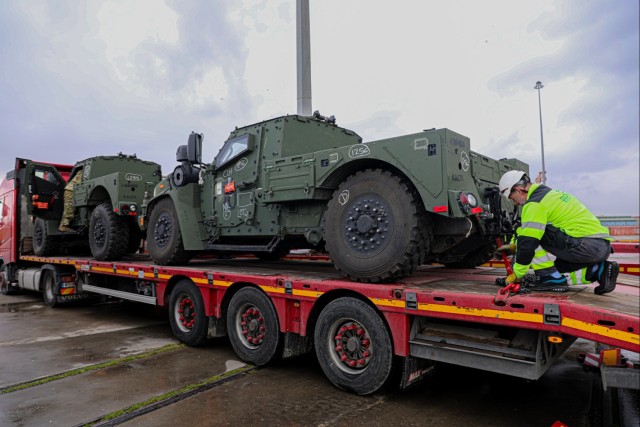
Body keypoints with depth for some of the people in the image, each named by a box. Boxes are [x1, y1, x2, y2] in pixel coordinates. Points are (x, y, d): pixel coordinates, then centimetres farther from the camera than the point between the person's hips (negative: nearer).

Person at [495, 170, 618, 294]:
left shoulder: (535, 204, -11)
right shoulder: (549, 194, 20)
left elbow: (528, 242, -15)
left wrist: (517, 274, -5)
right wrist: (513, 246, 35)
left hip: (586, 245, -10)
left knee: (534, 235, -7)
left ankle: (550, 278, -4)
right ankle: (599, 270, 8)